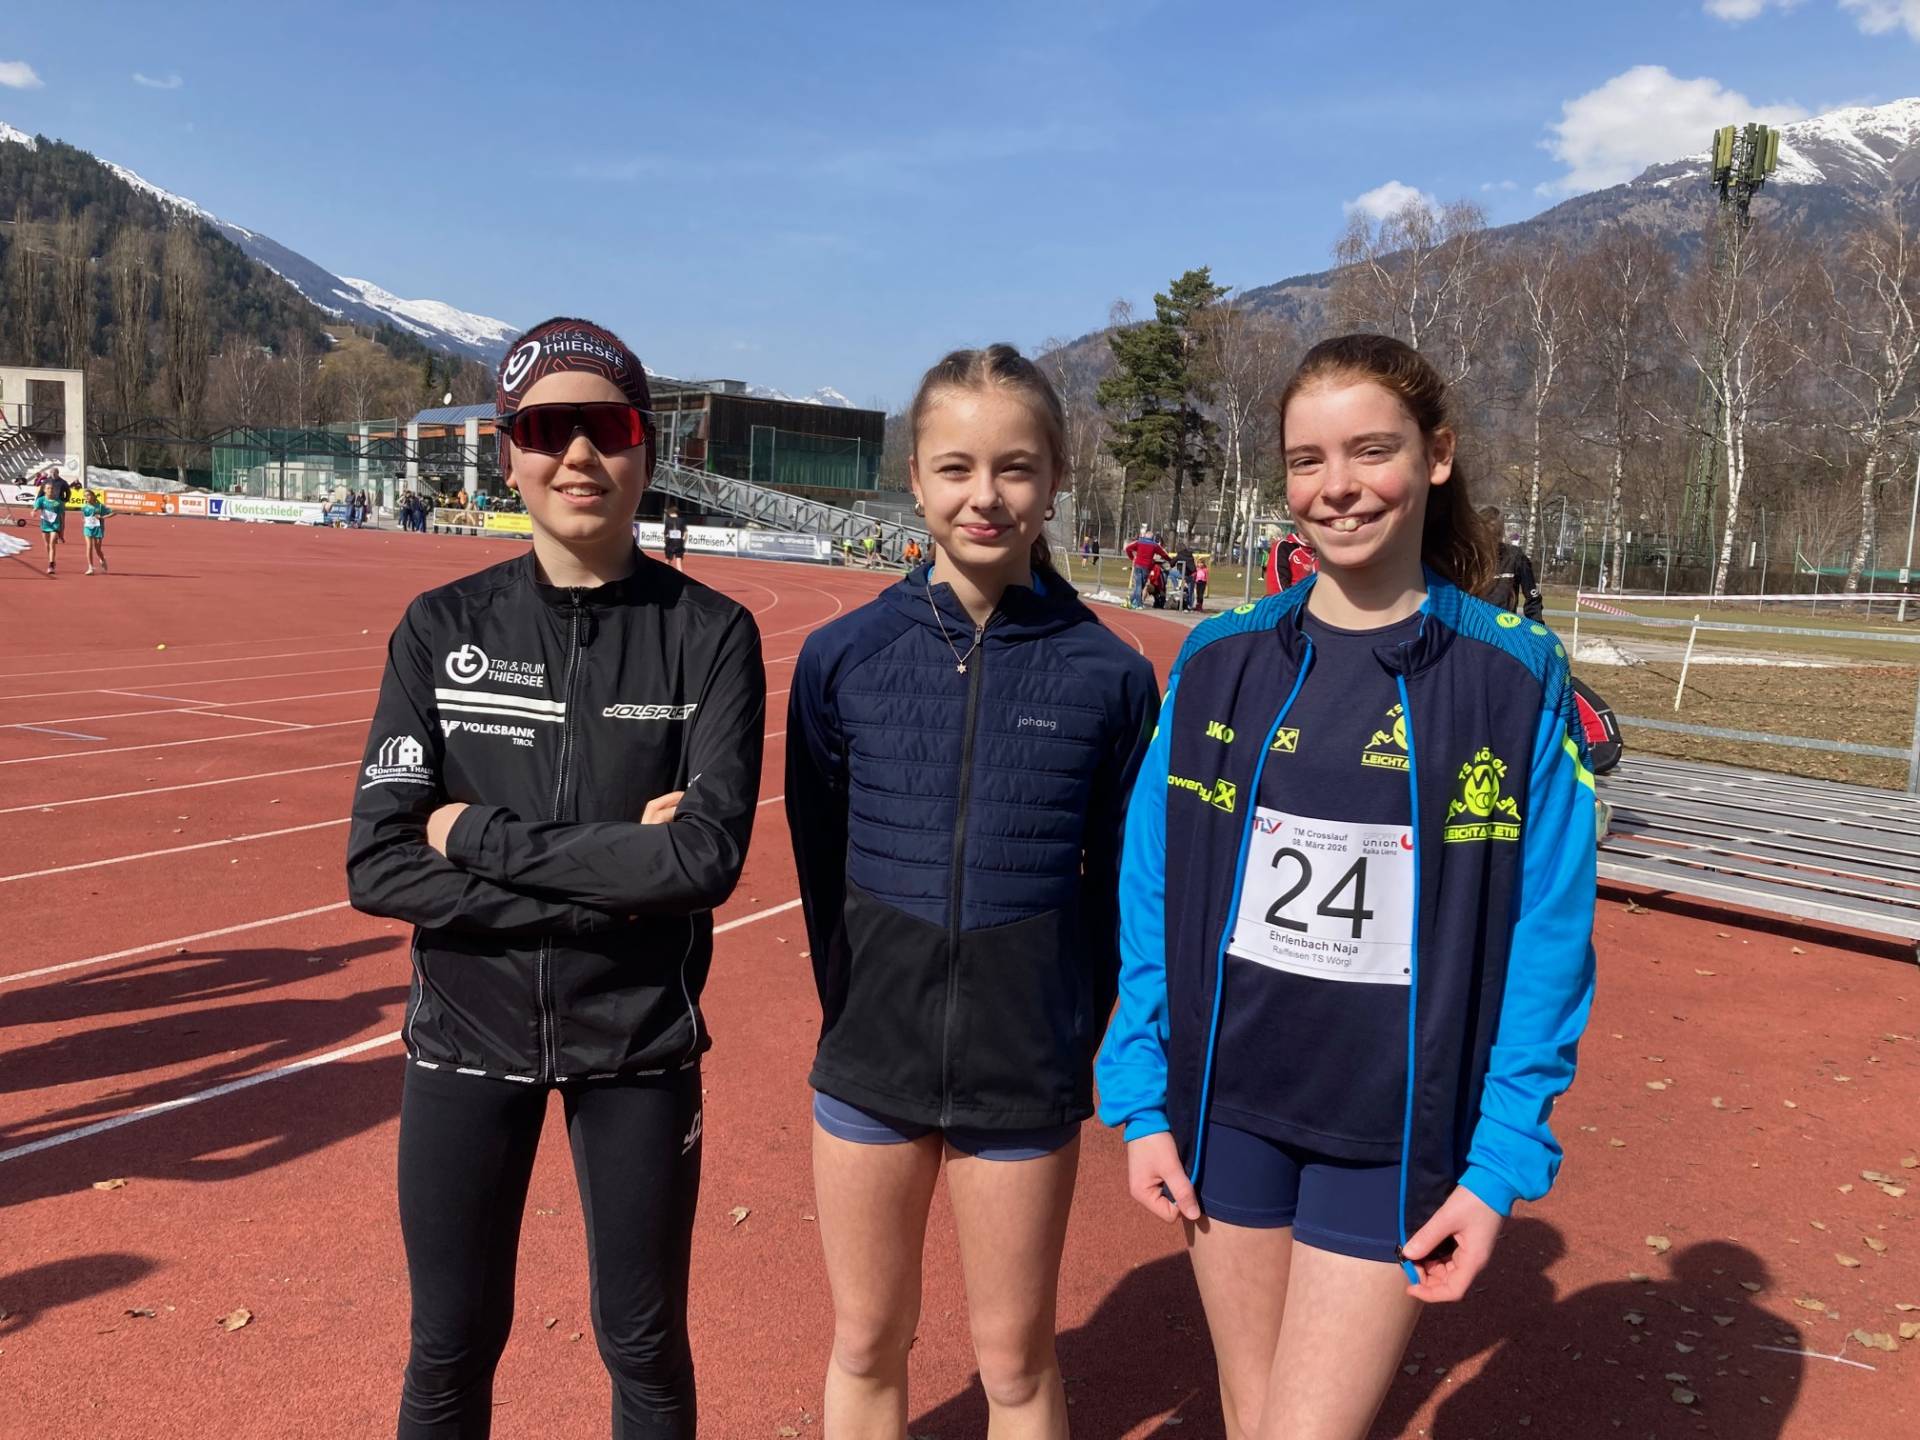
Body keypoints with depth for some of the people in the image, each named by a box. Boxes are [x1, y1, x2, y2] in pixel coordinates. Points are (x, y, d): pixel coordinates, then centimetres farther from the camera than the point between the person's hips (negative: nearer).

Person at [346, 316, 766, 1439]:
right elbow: (379, 867, -10)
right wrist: (607, 886, -18)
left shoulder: (711, 634, -8)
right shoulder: (444, 627, -3)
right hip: (468, 1032, 2)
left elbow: (709, 855, -20)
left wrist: (481, 835, -16)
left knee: (645, 1347, 15)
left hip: (639, 1040, -1)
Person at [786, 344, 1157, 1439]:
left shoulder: (1109, 673, -8)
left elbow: (1120, 882, 1)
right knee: (866, 1345, 18)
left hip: (1026, 1072, -1)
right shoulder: (844, 657, -6)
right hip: (871, 1056, 2)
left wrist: (1080, 1035, 0)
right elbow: (822, 863, 4)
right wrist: (857, 1012, 6)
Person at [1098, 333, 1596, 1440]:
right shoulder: (1220, 660, -2)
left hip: (1398, 1134, -2)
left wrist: (1503, 1164, -8)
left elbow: (1547, 935, -6)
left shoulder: (1517, 676, -8)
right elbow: (1154, 893, 1)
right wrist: (1141, 1096, 0)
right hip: (1224, 1105, 3)